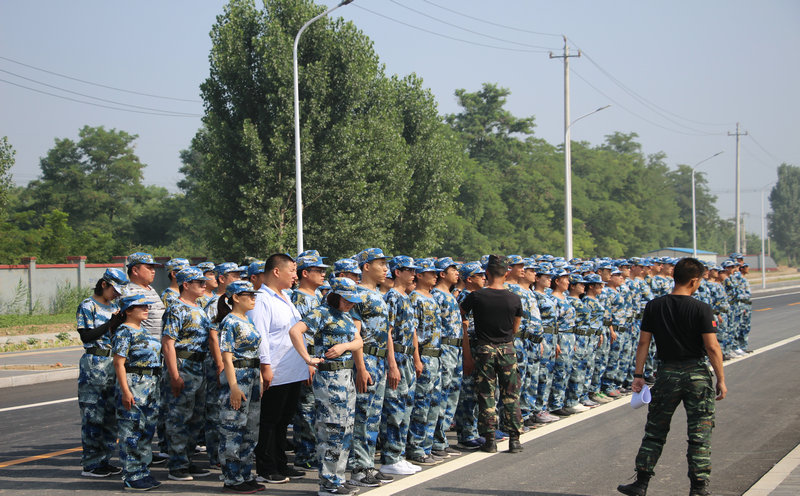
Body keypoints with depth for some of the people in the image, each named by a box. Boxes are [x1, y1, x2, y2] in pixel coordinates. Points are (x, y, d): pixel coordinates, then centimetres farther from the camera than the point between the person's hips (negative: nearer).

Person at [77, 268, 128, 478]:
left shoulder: (114, 307, 16)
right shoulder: (87, 307, -5)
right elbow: (86, 336, -14)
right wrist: (111, 323, -19)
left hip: (114, 363, 7)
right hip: (94, 364, -7)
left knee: (111, 413, 8)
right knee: (93, 415, -6)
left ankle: (104, 460, 16)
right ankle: (90, 464, -1)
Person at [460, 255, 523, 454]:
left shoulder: (475, 297, -8)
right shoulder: (514, 299, -4)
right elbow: (515, 329, 8)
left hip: (484, 349, -1)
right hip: (507, 349, 1)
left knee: (486, 395, 5)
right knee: (511, 396, 8)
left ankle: (490, 439, 5)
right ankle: (514, 439, 8)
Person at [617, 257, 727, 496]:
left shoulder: (654, 307, -1)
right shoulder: (701, 309, -10)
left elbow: (643, 343, 0)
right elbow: (712, 347, -12)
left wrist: (638, 374, 6)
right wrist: (721, 380, -5)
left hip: (667, 374, 2)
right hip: (697, 374, -2)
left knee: (655, 431, 12)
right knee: (700, 433, 6)